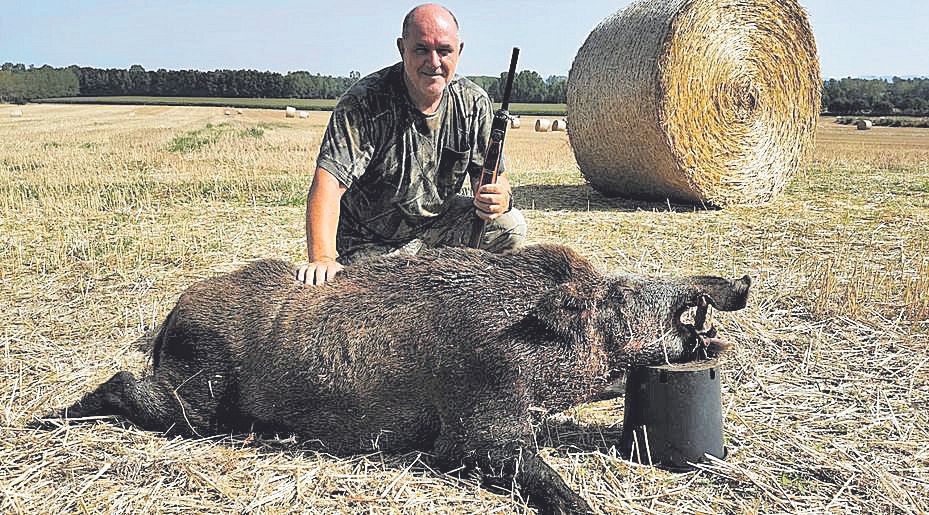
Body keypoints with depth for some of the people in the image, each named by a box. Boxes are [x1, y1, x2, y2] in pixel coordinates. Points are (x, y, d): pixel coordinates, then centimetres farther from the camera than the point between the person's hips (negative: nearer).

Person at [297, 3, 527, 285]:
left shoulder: (474, 103, -8)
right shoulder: (363, 102, -23)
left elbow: (492, 176, -3)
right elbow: (328, 180, -33)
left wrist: (500, 198, -31)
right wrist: (323, 259, -48)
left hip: (437, 222, 4)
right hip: (369, 242, -4)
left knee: (510, 225, -15)